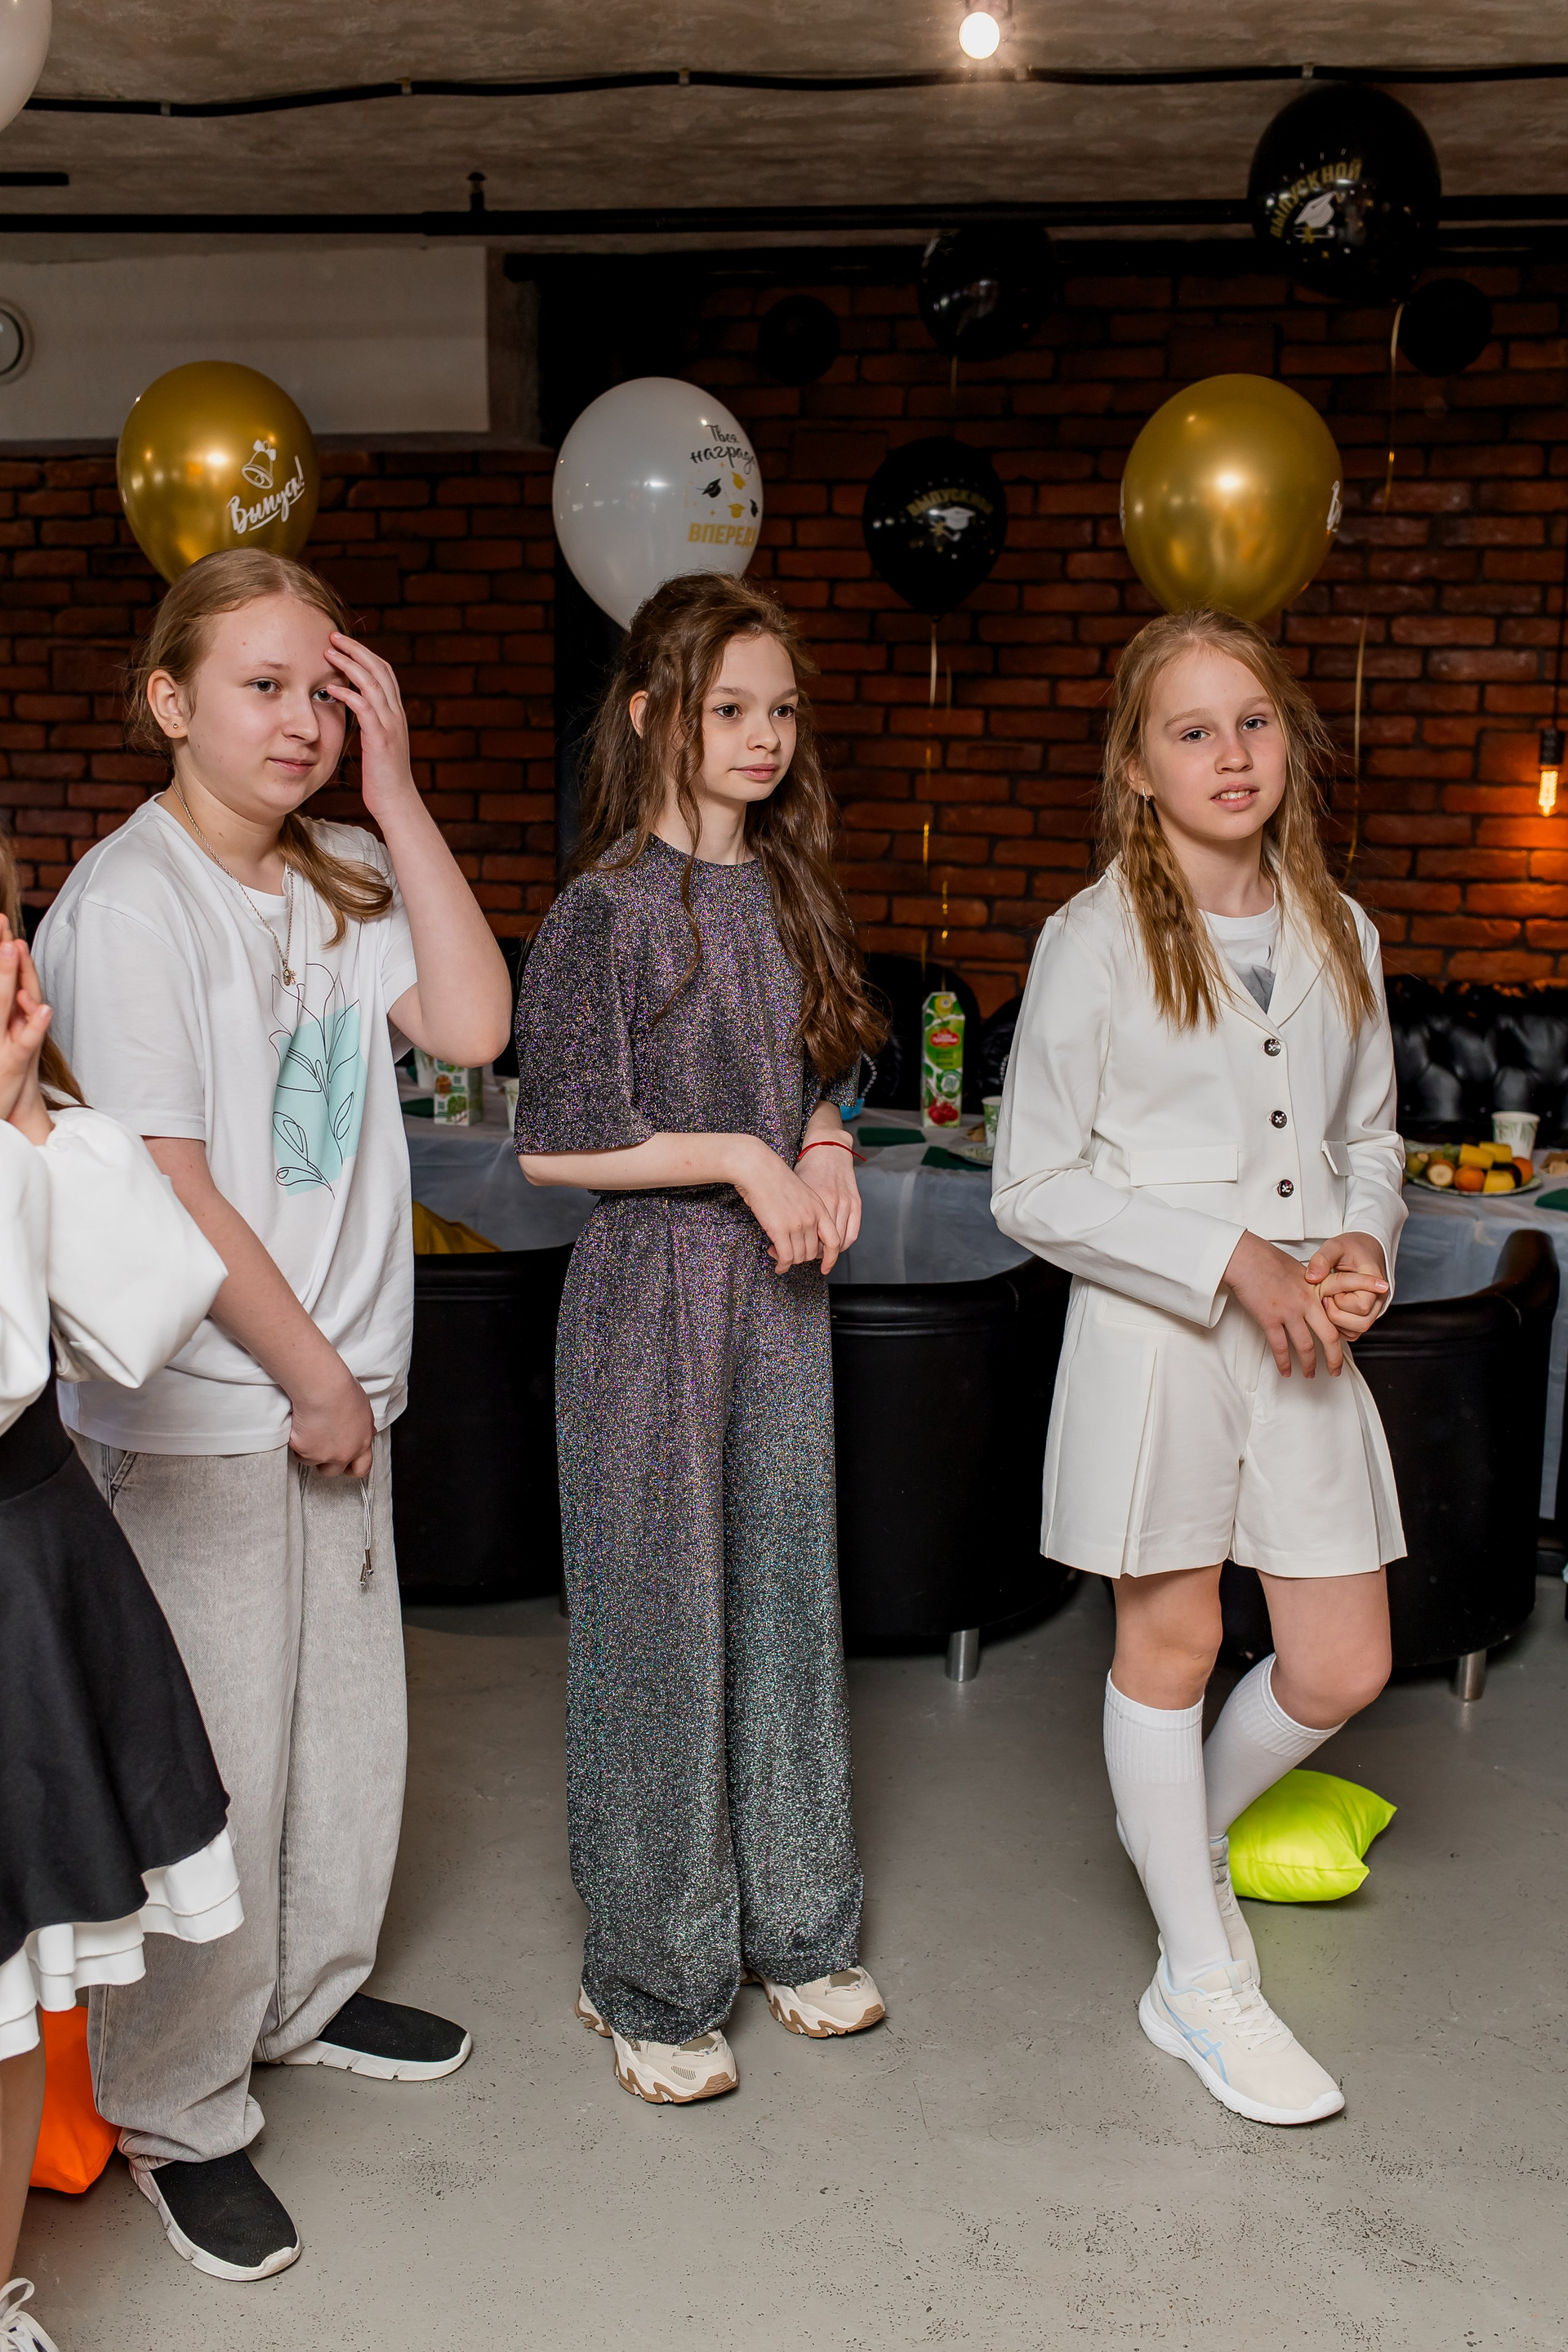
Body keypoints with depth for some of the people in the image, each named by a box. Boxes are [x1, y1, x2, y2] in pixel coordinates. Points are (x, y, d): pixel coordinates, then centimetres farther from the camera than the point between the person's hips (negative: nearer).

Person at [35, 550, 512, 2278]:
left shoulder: (336, 884, 9)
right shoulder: (129, 903, -14)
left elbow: (471, 1022, -5)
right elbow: (164, 1186, -17)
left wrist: (395, 785, -7)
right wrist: (312, 1375, -11)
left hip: (336, 1384, 8)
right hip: (200, 1414, -7)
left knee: (351, 1713, 18)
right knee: (217, 1755, 0)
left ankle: (311, 1992, 40)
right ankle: (178, 2116, 18)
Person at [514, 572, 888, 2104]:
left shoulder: (788, 891, 9)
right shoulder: (608, 908, -11)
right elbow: (554, 1144, -13)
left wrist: (825, 1148, -4)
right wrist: (739, 1155, -17)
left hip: (780, 1287, 7)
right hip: (651, 1296, -6)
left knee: (785, 1595, 14)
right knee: (657, 1620, 2)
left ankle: (789, 1929, 31)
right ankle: (648, 1980, 18)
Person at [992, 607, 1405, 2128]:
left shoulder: (1337, 933, 9)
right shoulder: (1095, 942, -7)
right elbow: (1035, 1188, -9)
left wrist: (1362, 1242, -3)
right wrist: (1231, 1257, -16)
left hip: (1305, 1337, 5)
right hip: (1153, 1330, -5)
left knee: (1342, 1669, 7)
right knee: (1170, 1643, 7)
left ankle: (1182, 1835, 38)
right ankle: (1199, 1979, 24)